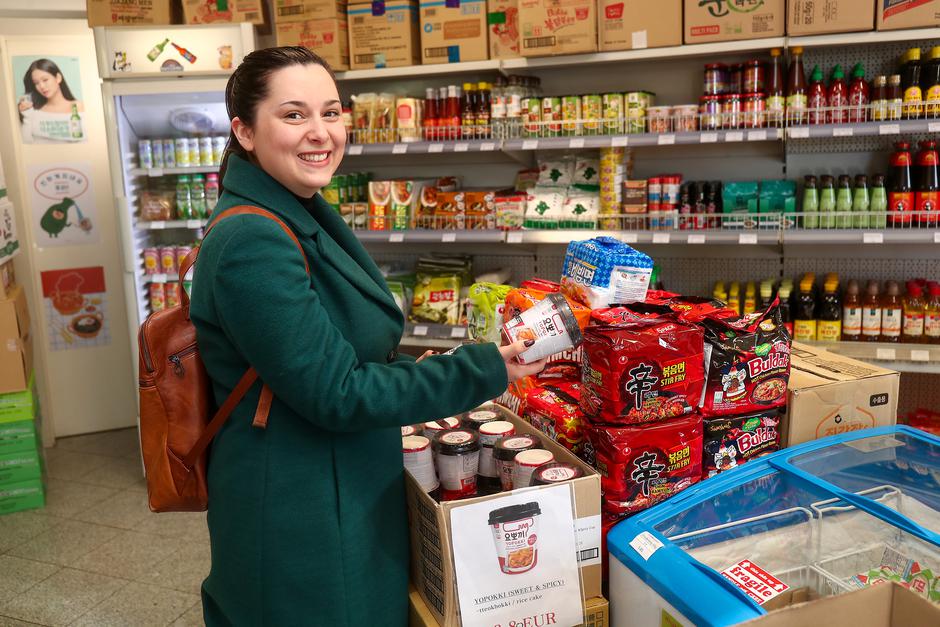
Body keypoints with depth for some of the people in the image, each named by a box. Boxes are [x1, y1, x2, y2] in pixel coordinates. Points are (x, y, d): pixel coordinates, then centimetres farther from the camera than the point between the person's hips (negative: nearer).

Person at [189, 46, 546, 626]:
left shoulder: (304, 218, 6)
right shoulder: (253, 244, -25)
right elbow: (334, 394, -24)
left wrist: (410, 371, 12)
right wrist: (483, 373, -21)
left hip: (338, 499, 9)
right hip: (300, 525, -9)